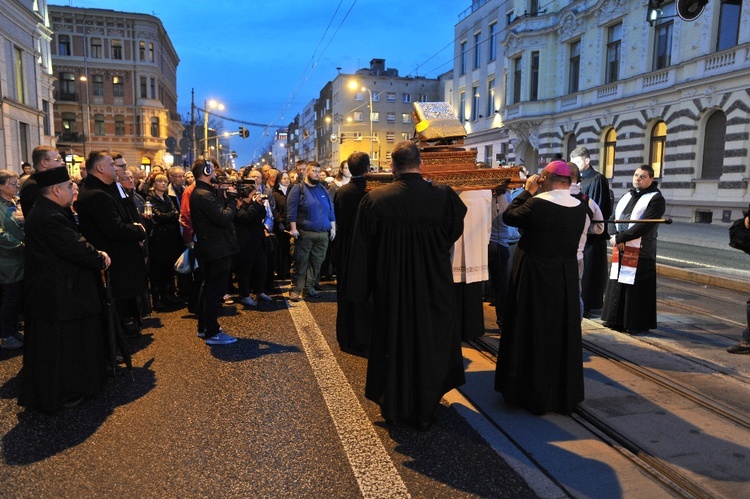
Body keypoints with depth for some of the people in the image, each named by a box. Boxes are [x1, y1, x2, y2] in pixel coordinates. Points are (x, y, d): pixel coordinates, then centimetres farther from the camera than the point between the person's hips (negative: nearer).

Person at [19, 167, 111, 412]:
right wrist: (101, 259, -7)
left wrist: (96, 253, -4)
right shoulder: (50, 217, -26)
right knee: (59, 345, 5)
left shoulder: (47, 211, 9)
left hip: (51, 292, 11)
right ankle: (59, 394, 20)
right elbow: (76, 249, -24)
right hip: (57, 296, -11)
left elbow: (74, 242, 11)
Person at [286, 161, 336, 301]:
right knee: (301, 262, -1)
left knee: (316, 262, 8)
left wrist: (333, 227, 10)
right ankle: (296, 288, 7)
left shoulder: (323, 190, 16)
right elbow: (291, 210, -7)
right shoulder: (298, 188, -1)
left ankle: (310, 286, 20)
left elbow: (330, 209, 17)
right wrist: (293, 228, -14)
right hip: (304, 233, -5)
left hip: (323, 234, 5)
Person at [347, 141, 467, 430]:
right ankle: (424, 411, 29)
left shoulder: (374, 200, -13)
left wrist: (360, 291, 3)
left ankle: (392, 407, 33)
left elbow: (360, 251, -7)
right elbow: (455, 233, 2)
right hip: (433, 288, 0)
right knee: (429, 345, 16)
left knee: (392, 344, 18)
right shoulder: (445, 197, -15)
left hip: (390, 289, 1)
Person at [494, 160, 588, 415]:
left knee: (533, 334, 8)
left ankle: (532, 393, 19)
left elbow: (509, 217, -7)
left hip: (534, 277, -5)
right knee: (563, 334, 16)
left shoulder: (537, 203, -19)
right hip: (566, 278, 5)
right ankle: (565, 393, 28)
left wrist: (527, 191, 2)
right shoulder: (579, 207, -2)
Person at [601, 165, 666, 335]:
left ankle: (638, 324, 8)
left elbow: (644, 225, -17)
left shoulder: (656, 199, -6)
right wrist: (615, 236, -9)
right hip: (620, 251, 7)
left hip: (640, 252, -7)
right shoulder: (627, 196, 16)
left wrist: (620, 238, -16)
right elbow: (614, 217, 10)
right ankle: (617, 320, 21)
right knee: (618, 286, 11)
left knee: (636, 288, -2)